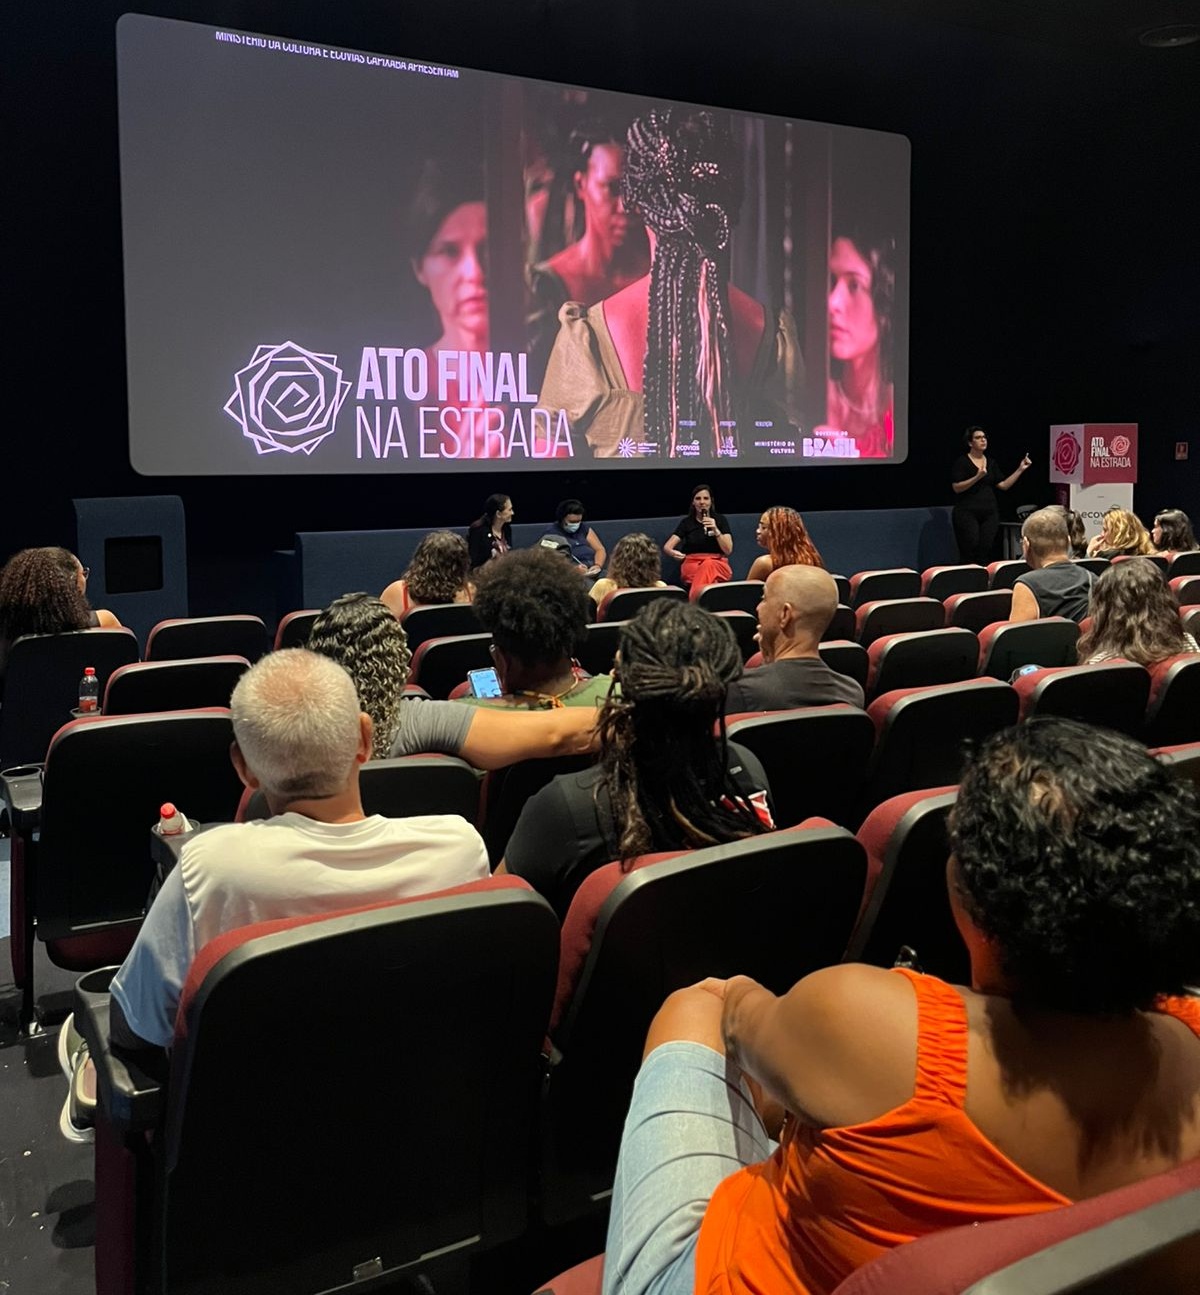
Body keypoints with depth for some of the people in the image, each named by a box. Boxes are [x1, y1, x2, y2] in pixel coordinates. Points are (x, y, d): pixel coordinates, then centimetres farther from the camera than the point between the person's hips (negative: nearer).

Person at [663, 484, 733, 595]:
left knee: (708, 566, -41)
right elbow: (666, 547, 0)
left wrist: (716, 530, -12)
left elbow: (728, 550, 2)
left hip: (718, 564, 0)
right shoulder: (686, 522, 10)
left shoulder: (720, 519, 10)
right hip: (692, 564, 0)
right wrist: (673, 553, -26)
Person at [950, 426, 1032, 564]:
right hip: (967, 512, -5)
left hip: (990, 513, 5)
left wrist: (1020, 469, 5)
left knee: (985, 553, -3)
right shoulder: (962, 462, -1)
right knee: (969, 553, -12)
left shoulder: (991, 463, 15)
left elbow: (1004, 485, 12)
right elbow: (956, 487, -10)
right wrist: (977, 477, -20)